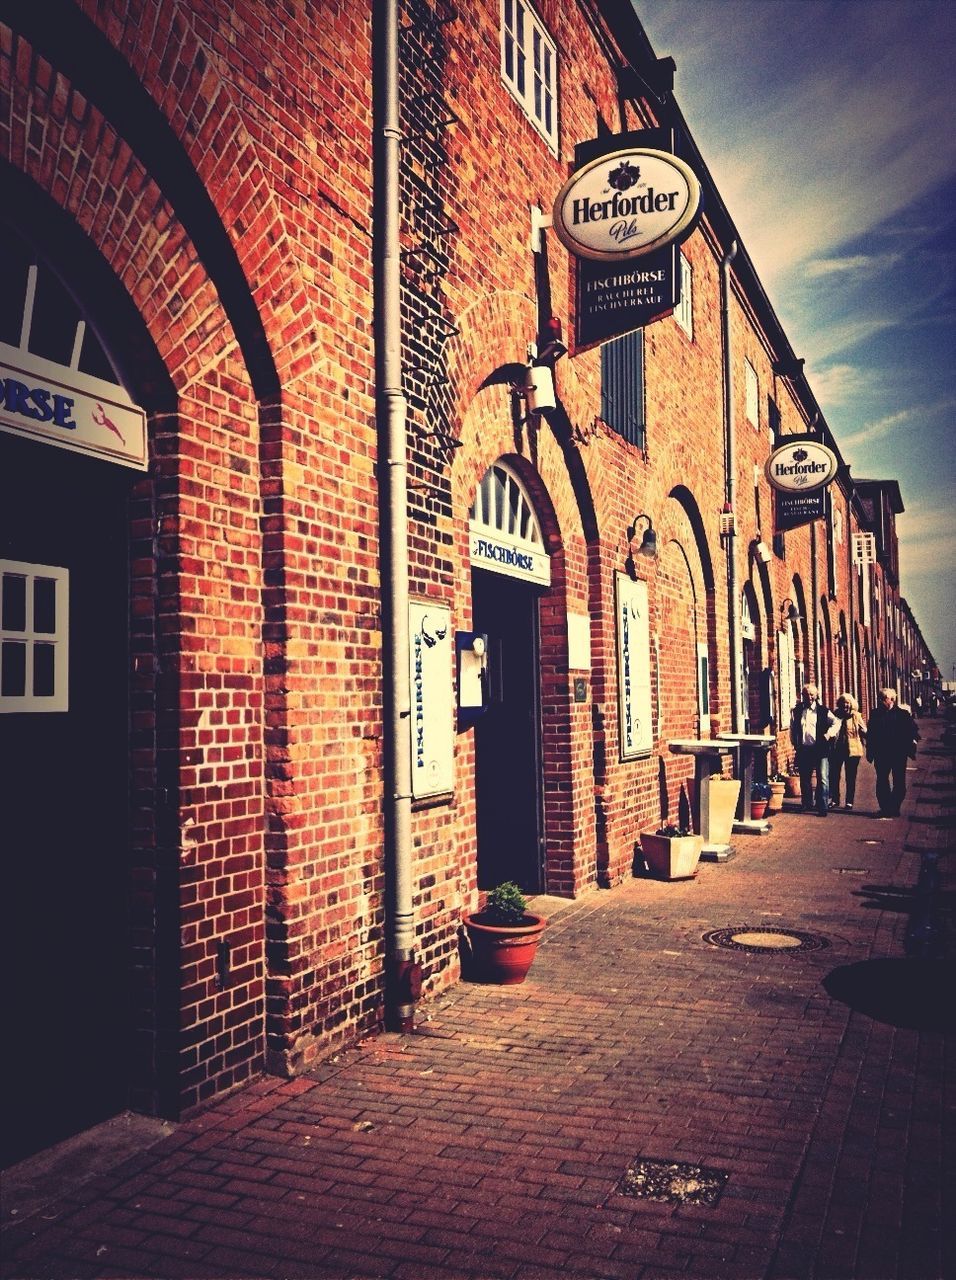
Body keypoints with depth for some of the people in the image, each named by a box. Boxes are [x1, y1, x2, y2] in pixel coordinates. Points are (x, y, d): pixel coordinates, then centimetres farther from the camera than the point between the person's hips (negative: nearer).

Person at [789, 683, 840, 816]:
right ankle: (807, 804, 28)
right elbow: (792, 729, 16)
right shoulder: (797, 711, 7)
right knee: (804, 779, 13)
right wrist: (795, 744, 9)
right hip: (804, 750, 3)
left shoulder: (823, 711, 1)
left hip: (820, 750, -3)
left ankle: (823, 807, -3)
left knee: (823, 779, -7)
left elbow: (836, 723, 7)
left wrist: (828, 735, -7)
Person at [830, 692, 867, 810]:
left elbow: (863, 731, 3)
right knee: (834, 776, 2)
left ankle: (849, 802, 13)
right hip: (837, 749, 2)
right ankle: (835, 800, 15)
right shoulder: (836, 715, 4)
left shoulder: (856, 716, -1)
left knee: (850, 777, 5)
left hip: (852, 750, -2)